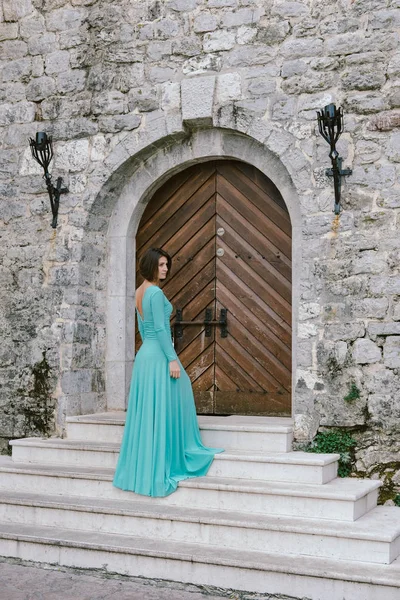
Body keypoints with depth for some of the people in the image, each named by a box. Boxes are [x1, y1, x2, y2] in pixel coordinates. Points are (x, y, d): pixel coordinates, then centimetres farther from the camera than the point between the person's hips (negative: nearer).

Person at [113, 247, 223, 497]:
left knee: (147, 413, 13)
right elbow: (160, 329, -19)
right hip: (159, 355, -9)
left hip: (145, 354, 9)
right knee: (162, 411, -2)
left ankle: (141, 468, 19)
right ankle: (160, 469, 4)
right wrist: (172, 359, -18)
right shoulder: (156, 292, -15)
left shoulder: (140, 292, 14)